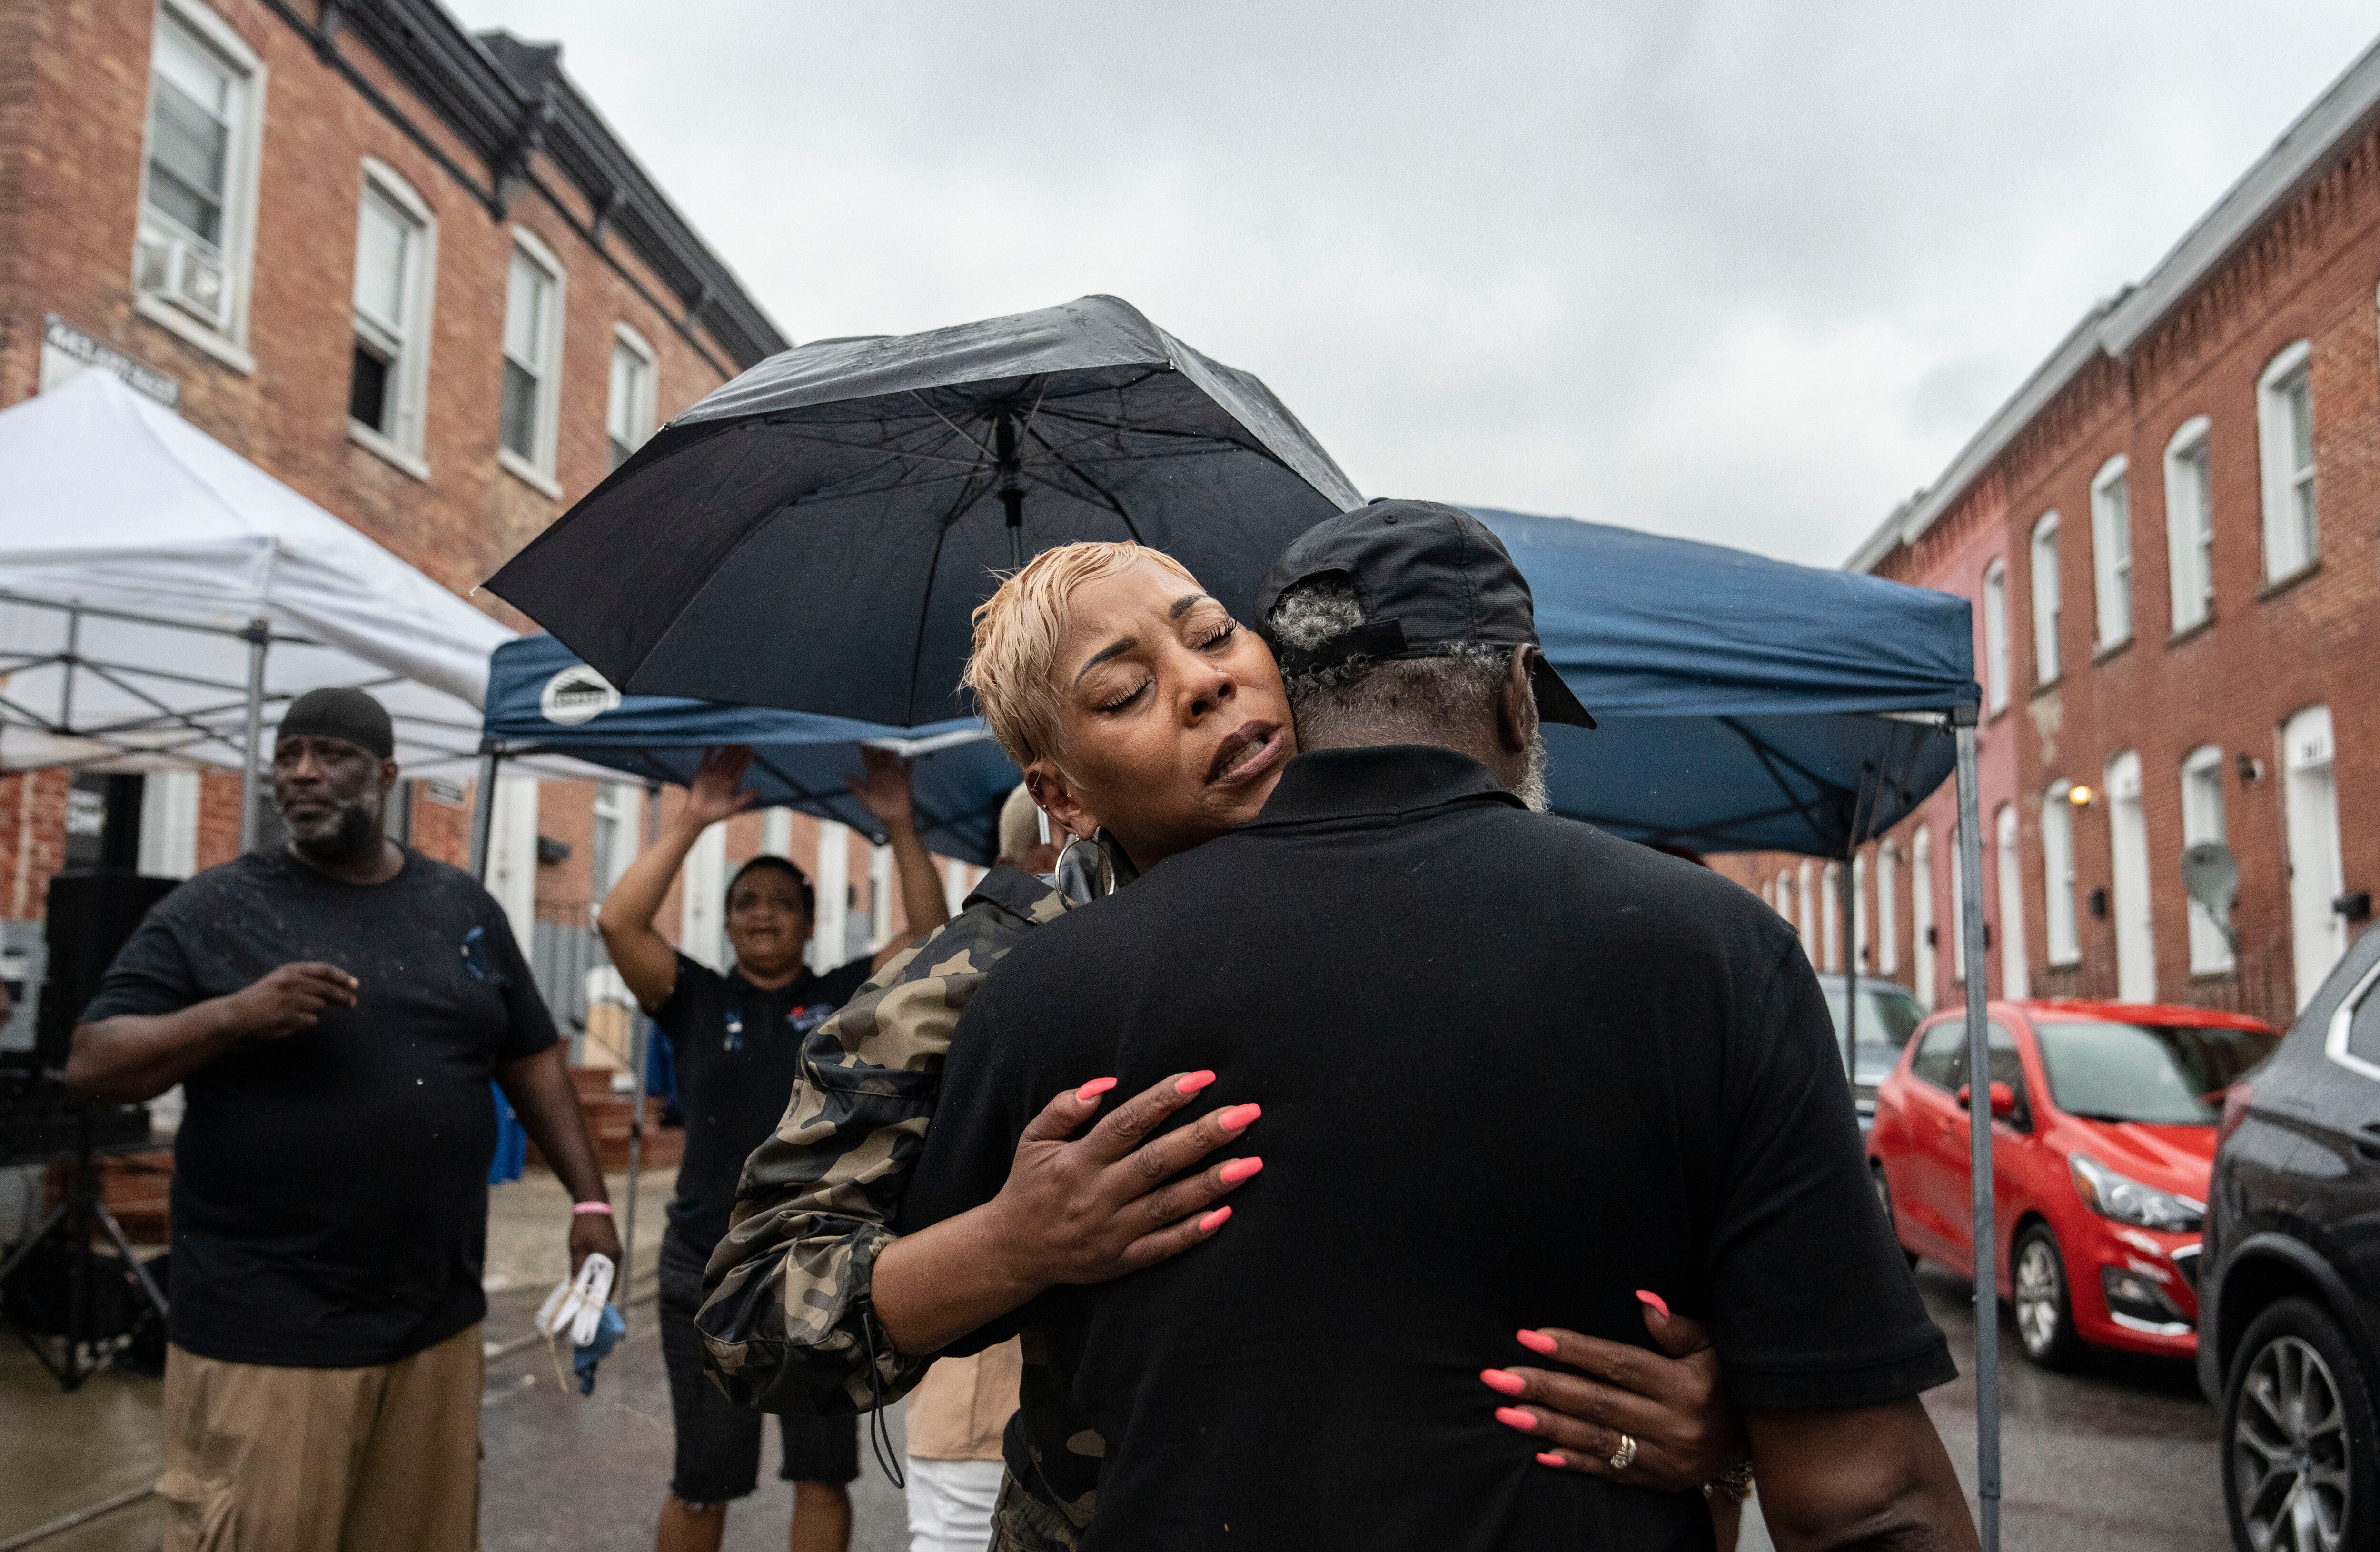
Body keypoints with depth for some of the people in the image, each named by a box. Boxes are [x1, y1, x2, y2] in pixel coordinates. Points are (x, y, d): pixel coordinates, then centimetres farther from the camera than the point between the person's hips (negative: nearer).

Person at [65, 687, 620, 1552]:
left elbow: (532, 1063, 13)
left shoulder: (463, 909, 10)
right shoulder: (212, 912, -1)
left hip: (438, 1322, 4)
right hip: (265, 1333, -3)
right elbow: (91, 1067, -5)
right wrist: (234, 1014, -21)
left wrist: (589, 1199, 6)